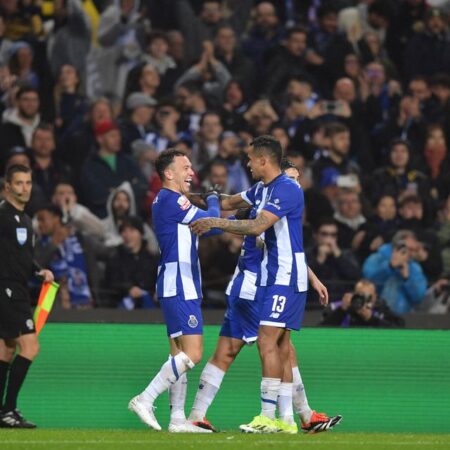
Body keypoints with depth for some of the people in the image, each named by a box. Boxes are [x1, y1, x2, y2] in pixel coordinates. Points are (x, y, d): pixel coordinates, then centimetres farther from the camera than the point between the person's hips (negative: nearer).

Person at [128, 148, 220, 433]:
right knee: (192, 354, -14)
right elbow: (209, 221, -9)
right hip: (179, 287, -11)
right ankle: (145, 400, -15)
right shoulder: (171, 200, -13)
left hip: (182, 288, 11)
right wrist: (213, 200, 10)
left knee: (180, 353, 10)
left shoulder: (169, 201, 18)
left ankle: (178, 419, 10)